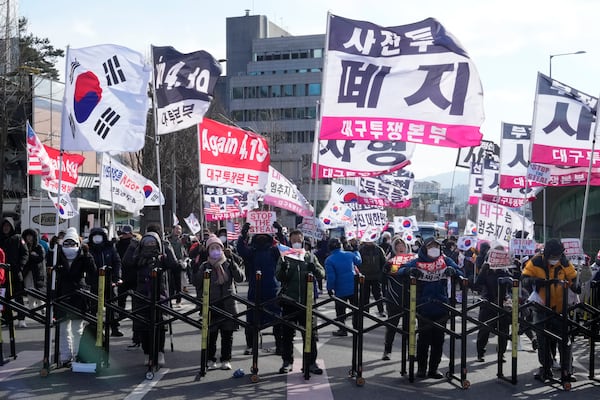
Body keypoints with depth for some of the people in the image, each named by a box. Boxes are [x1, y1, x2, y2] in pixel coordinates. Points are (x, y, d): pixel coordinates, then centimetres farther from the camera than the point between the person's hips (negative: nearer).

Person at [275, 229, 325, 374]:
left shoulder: (310, 256, 7)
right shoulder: (284, 257, 4)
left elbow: (322, 274, 0)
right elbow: (278, 277, -5)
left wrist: (314, 268, -21)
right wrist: (283, 269, -26)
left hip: (306, 301, 1)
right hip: (289, 301, 0)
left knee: (310, 333, 4)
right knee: (287, 334, 6)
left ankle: (311, 362, 12)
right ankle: (287, 361, 17)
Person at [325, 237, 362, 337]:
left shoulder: (329, 260, -13)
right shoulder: (349, 254, -3)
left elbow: (330, 277, -16)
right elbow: (359, 261, 19)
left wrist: (329, 288, -4)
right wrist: (356, 251, 35)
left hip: (340, 290, -3)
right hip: (354, 287, 3)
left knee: (340, 311, 10)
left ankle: (342, 330, 11)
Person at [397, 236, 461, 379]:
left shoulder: (446, 261, 6)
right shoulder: (417, 262, 1)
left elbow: (460, 273, 5)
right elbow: (401, 271, -4)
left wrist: (452, 271, -18)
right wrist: (410, 271, -26)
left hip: (441, 308, 2)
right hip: (424, 308, -2)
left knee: (438, 340, 8)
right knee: (423, 339, 4)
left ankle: (433, 368, 17)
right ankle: (421, 368, 15)